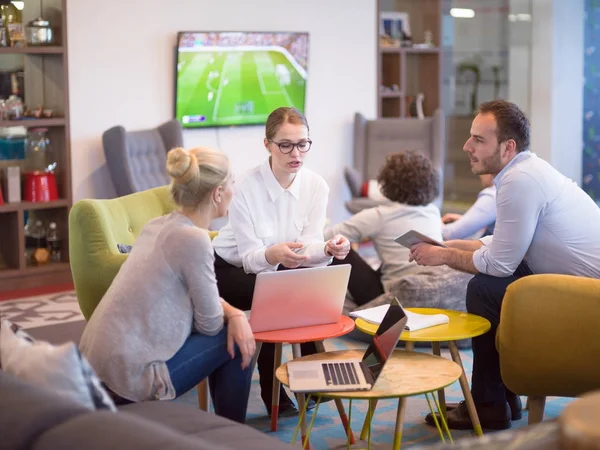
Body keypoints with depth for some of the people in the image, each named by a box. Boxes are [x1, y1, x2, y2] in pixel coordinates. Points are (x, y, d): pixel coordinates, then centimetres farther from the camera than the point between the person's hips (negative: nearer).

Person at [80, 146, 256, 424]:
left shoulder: (159, 225, 8)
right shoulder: (193, 239, -18)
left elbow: (200, 296, 18)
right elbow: (210, 324, -9)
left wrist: (234, 313, 0)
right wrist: (233, 317, 13)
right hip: (129, 374, -9)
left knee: (238, 326, 17)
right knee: (236, 340, 6)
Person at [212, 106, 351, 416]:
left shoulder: (316, 186, -13)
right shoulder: (247, 189, -25)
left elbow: (307, 247, -13)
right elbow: (250, 258, -25)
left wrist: (329, 248, -36)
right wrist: (272, 255, -48)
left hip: (276, 267, 4)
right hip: (230, 268, -4)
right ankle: (272, 394, -20)